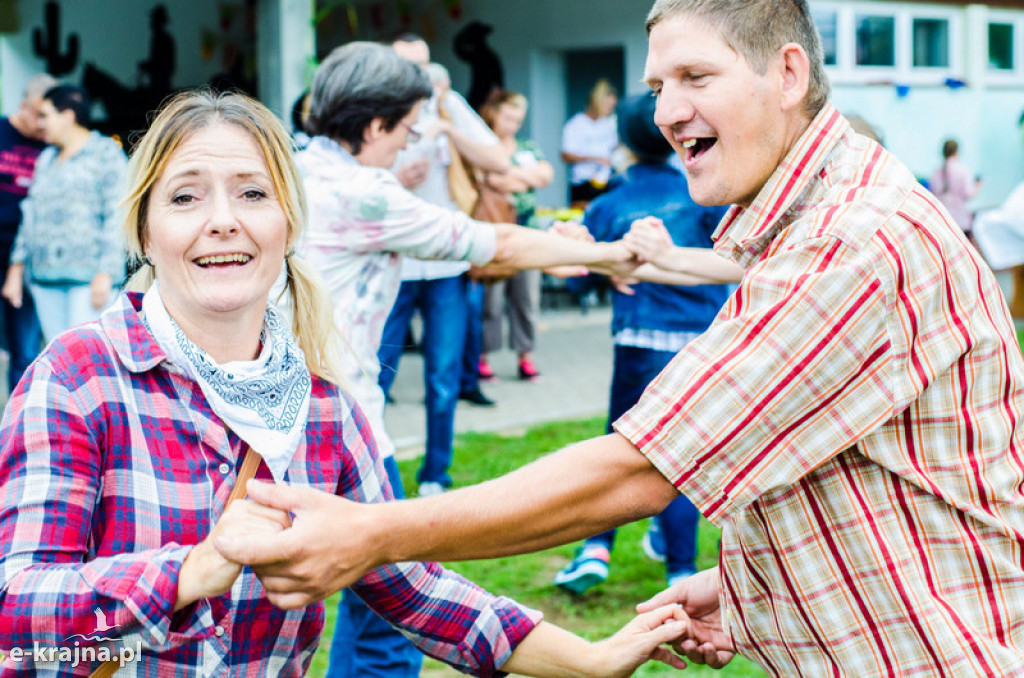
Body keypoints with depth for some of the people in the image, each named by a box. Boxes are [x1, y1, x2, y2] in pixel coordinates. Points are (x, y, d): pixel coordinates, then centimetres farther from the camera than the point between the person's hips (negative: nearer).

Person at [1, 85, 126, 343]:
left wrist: (105, 273, -15)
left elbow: (116, 215, -7)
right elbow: (31, 215, 23)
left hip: (88, 276, -7)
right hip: (45, 278, 7)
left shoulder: (106, 152, 0)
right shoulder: (46, 159, 21)